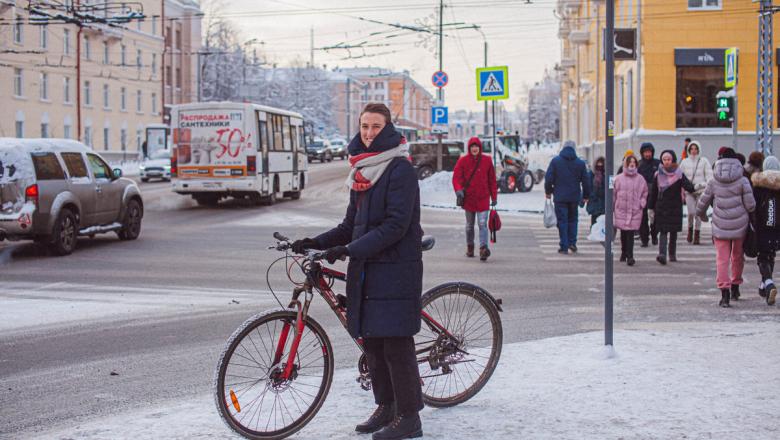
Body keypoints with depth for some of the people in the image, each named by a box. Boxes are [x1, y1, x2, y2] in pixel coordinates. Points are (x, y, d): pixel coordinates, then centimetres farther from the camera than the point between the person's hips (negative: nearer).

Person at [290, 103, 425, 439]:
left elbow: (395, 225, -18)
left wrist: (349, 249, -22)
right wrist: (316, 242, 4)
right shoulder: (363, 170, 15)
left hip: (395, 269, -8)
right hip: (366, 269, 8)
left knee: (396, 345, -6)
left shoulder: (400, 169, -10)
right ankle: (386, 407, 25)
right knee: (371, 342, 11)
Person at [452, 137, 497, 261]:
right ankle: (470, 248, 28)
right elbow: (456, 177, -6)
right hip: (468, 198, 1)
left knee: (482, 224, -12)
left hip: (483, 199, -1)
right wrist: (459, 190, -24)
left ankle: (483, 248, -21)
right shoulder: (463, 161, -1)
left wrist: (494, 197, 9)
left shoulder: (487, 160, 1)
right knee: (469, 225, 14)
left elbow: (492, 180, 7)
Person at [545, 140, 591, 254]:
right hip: (574, 197, 2)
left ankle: (564, 247, -1)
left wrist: (548, 191, 11)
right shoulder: (580, 163, 3)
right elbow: (586, 181, 5)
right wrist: (585, 196, 15)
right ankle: (572, 242, 10)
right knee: (572, 219, 17)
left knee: (562, 221, 1)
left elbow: (548, 178, -3)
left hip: (560, 197, -2)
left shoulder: (555, 161, -3)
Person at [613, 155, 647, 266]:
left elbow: (644, 193, 13)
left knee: (630, 234, -8)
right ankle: (624, 252, 26)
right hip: (621, 210, 1)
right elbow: (613, 193, 9)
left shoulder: (640, 179, 3)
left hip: (635, 211, -1)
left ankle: (629, 256, -8)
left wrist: (642, 203, -1)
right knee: (623, 233, 8)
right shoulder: (618, 179, 2)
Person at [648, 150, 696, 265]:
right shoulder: (658, 175, 2)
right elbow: (653, 192, 6)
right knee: (663, 231, -10)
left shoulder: (679, 175, -1)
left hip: (675, 208, 1)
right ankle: (662, 254, -21)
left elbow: (689, 188, -10)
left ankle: (672, 254, 21)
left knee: (673, 232, 9)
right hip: (661, 208, -1)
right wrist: (651, 208, 5)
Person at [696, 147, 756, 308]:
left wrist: (700, 214, 28)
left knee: (722, 259, -1)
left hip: (720, 225, 0)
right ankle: (735, 287, 31)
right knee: (738, 256, 20)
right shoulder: (742, 181, -7)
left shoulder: (713, 182, -2)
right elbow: (750, 205, -8)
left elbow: (703, 202, 7)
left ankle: (724, 292, -14)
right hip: (740, 225, 0)